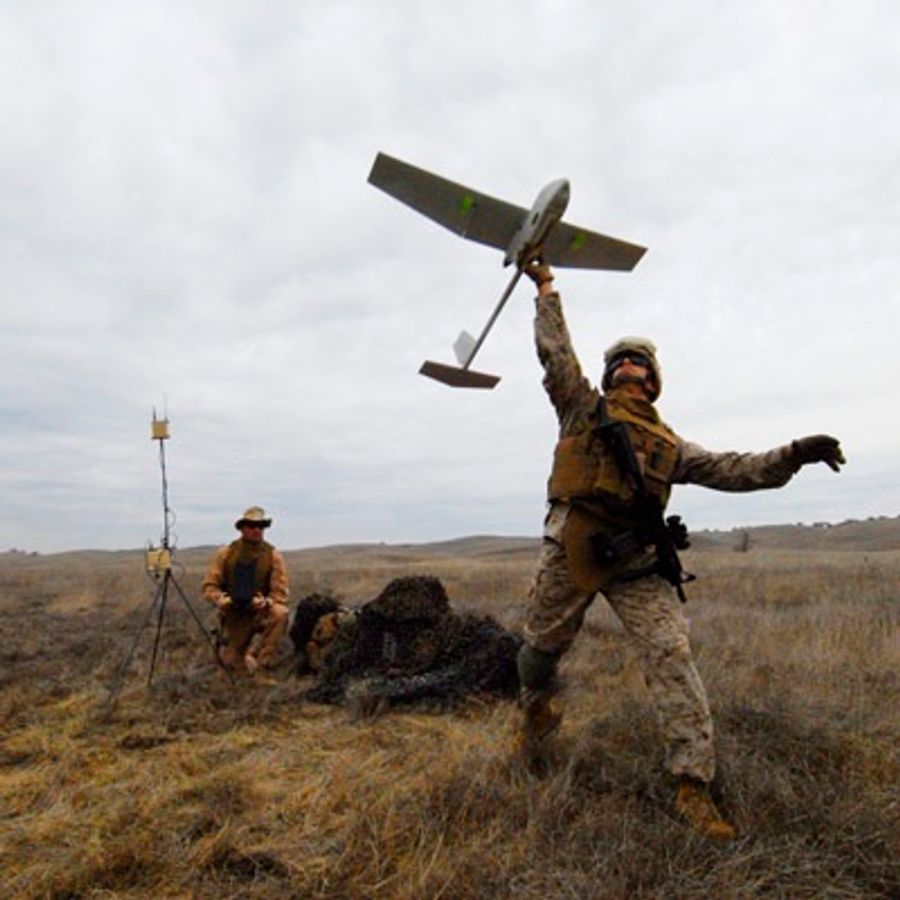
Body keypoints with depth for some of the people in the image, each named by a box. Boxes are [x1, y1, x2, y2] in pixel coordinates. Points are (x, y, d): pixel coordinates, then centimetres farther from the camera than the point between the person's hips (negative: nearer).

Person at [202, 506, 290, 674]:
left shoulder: (273, 555, -7)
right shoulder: (226, 553, -3)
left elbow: (280, 593, -8)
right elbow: (209, 586, -2)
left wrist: (265, 602, -29)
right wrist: (221, 599, -23)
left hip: (261, 613, -1)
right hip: (234, 616, 1)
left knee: (280, 613, -33)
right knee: (230, 662, -2)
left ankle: (258, 657, -16)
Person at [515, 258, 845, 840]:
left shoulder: (669, 445, 19)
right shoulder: (584, 408, 12)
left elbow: (731, 470, 13)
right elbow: (555, 349, 9)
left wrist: (791, 456, 2)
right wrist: (546, 288, 14)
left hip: (637, 561, 2)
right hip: (572, 550, -1)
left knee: (672, 656, -9)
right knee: (543, 646, 11)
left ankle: (694, 784, -1)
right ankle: (537, 710, 44)